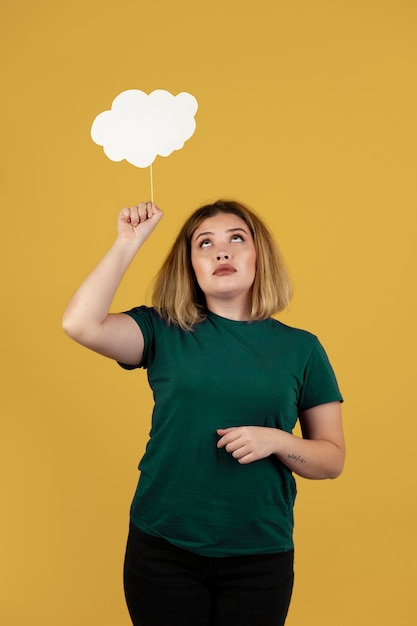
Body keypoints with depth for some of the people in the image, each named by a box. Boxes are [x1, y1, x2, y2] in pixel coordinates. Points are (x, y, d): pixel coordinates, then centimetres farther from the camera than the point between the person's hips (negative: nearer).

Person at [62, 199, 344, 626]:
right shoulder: (165, 332, 0)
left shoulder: (301, 348, 0)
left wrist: (275, 441, -16)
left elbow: (333, 459, 3)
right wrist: (128, 243, -11)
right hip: (163, 550, 0)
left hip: (260, 556, 1)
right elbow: (81, 323, -17)